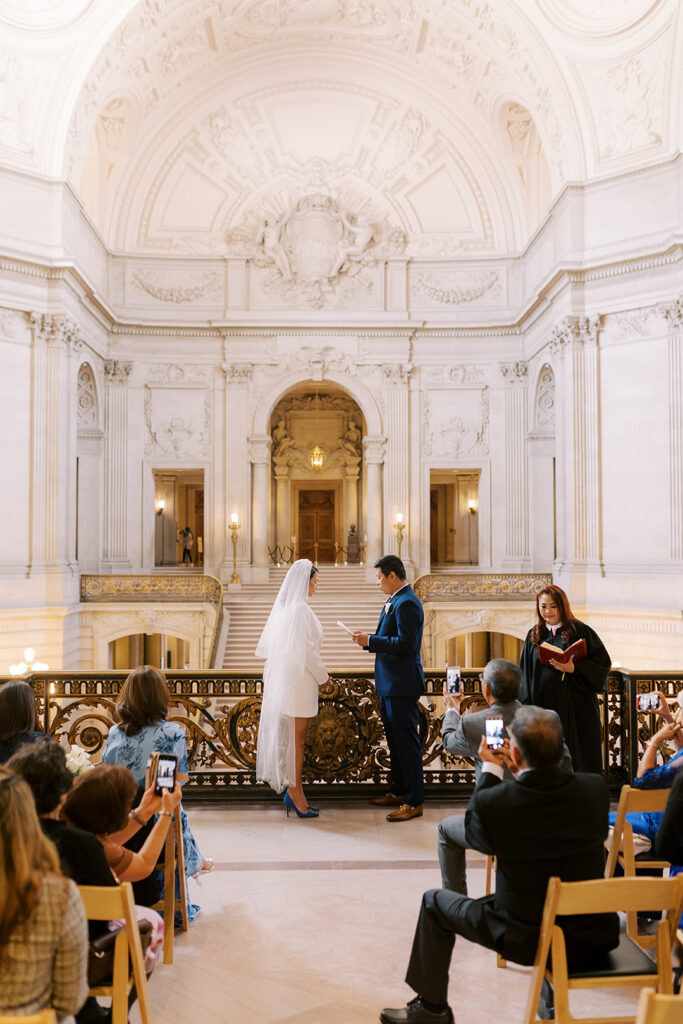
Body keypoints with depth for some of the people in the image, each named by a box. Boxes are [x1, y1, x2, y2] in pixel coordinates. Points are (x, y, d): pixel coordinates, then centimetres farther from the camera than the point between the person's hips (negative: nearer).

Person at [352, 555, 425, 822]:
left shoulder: (407, 603, -18)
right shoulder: (395, 601, 14)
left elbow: (405, 643, -24)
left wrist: (370, 641, -20)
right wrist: (368, 639, 6)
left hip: (401, 685, -11)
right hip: (390, 684, 11)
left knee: (407, 742, -3)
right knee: (394, 740, 18)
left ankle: (414, 802, 6)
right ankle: (399, 792, 30)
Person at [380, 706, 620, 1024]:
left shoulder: (493, 801, -24)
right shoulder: (595, 789, -15)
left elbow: (474, 833, -1)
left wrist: (490, 768, 7)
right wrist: (523, 771, 7)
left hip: (526, 940, -3)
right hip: (594, 940, 4)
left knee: (435, 902, 19)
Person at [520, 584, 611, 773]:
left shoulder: (580, 631, -2)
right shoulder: (533, 636, 9)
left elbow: (603, 664, -5)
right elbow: (526, 674, 11)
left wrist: (573, 668, -19)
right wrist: (527, 707, 3)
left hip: (576, 709, -3)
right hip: (544, 706, 3)